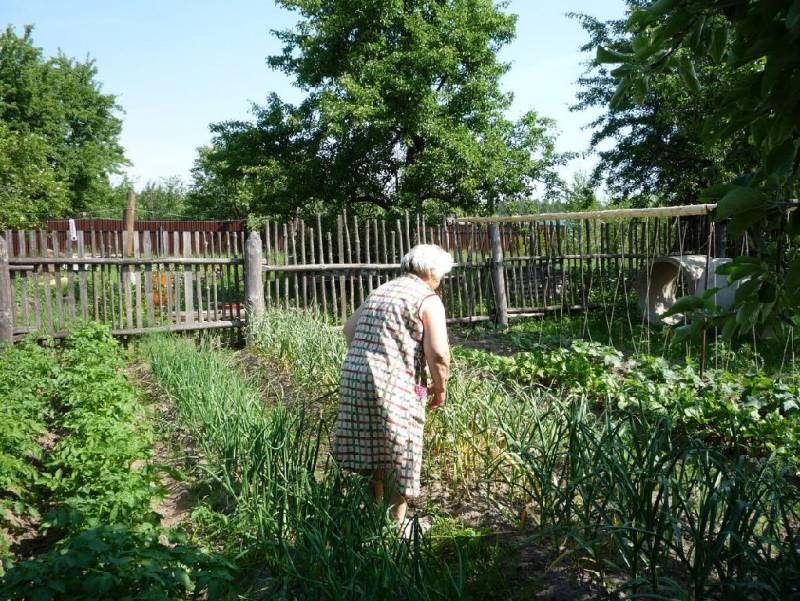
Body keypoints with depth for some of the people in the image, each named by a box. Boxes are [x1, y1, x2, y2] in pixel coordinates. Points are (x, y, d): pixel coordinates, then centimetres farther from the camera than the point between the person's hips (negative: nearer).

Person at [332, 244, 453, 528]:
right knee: (400, 451, 10)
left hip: (354, 376, 7)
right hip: (394, 385, -7)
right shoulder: (429, 300, -4)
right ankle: (397, 519, 22)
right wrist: (440, 387, 0)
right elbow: (438, 352, -14)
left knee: (372, 444, 20)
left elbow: (349, 328, 18)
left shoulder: (379, 291, 17)